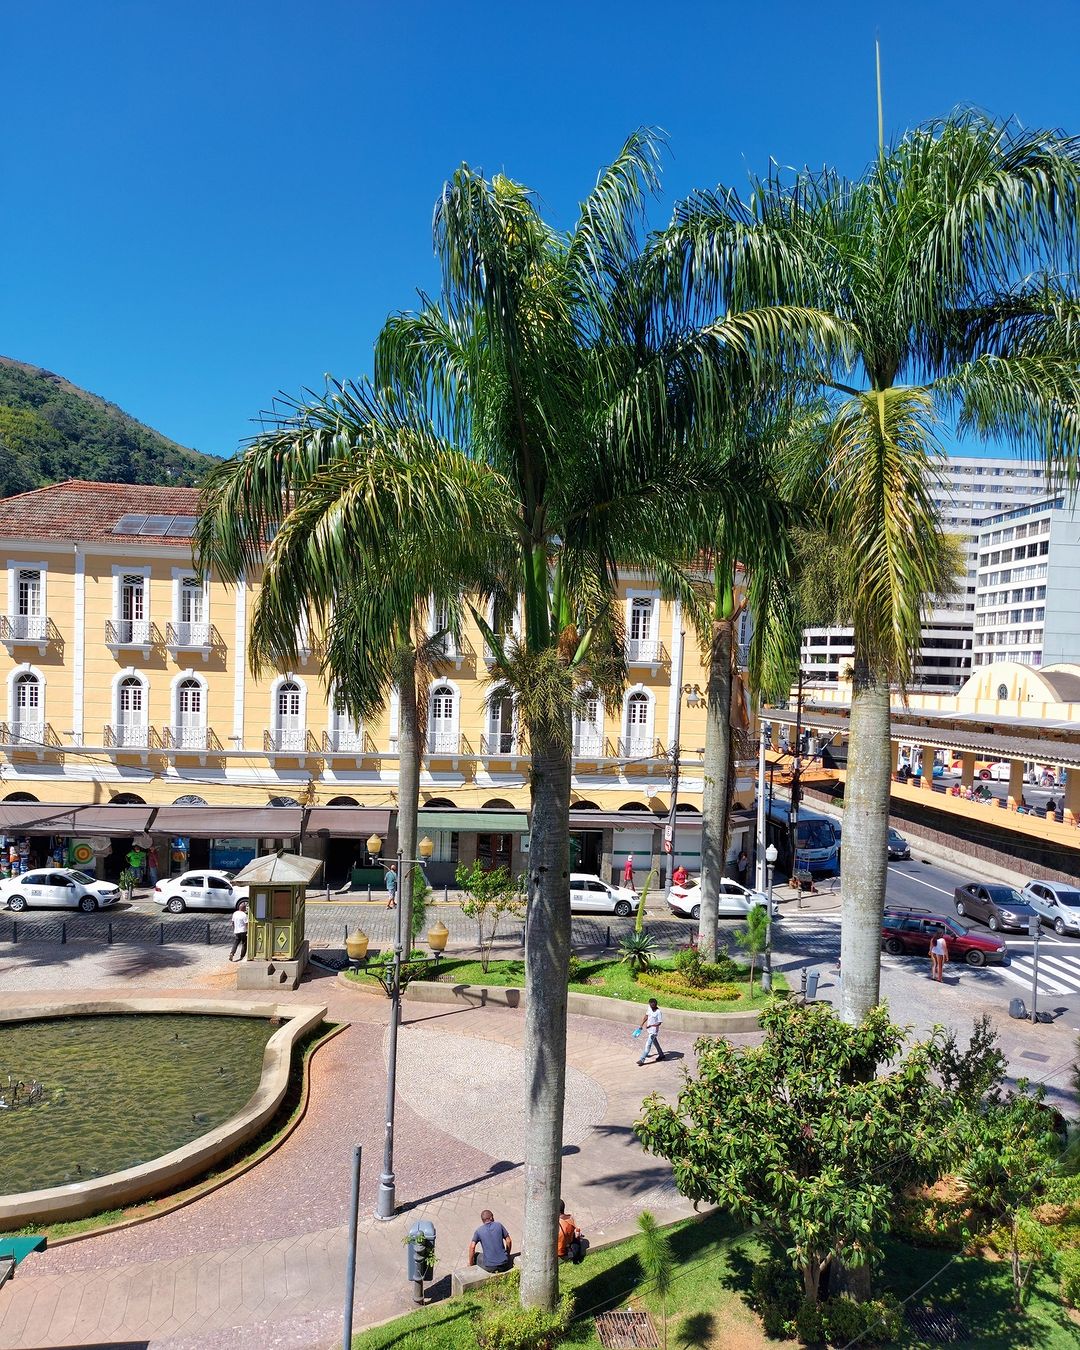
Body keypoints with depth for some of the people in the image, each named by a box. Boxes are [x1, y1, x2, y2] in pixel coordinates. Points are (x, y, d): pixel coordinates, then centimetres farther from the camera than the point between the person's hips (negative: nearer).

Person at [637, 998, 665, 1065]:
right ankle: (661, 1055, 40)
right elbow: (646, 1016, 13)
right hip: (649, 1030, 8)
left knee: (648, 1045, -8)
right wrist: (641, 1025, 14)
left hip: (654, 1031, -8)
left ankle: (642, 1060, -6)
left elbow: (659, 1023, -21)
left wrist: (650, 1025, -29)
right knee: (655, 1043, 23)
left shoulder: (658, 1012, -21)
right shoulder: (649, 1008, 0)